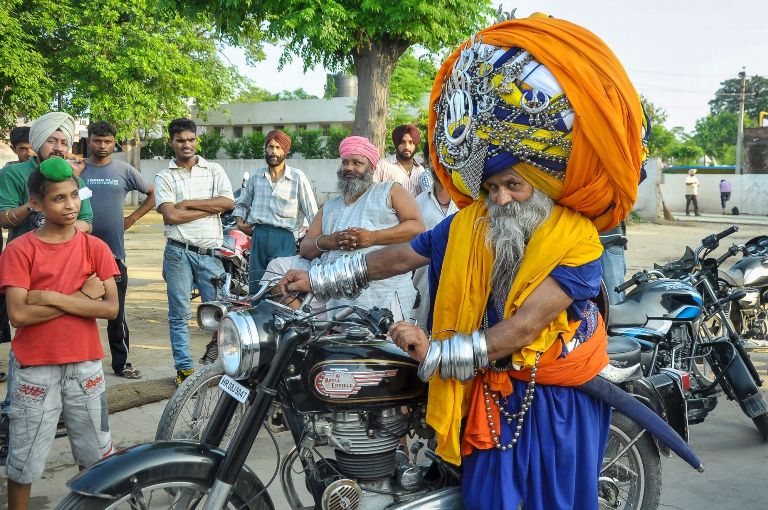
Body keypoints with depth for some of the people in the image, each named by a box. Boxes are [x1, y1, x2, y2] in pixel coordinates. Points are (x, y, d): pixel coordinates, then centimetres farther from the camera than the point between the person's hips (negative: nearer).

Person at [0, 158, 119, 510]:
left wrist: (52, 298, -17)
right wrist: (82, 296, -15)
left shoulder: (95, 248, 0)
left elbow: (110, 308, -8)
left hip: (85, 365, 3)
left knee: (96, 455, 15)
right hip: (35, 368, -2)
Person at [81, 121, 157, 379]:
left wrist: (132, 218, 6)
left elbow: (153, 194, 14)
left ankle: (121, 362, 14)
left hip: (114, 251, 0)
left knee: (117, 313, 6)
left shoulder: (124, 170, 4)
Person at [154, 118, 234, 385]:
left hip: (211, 252, 1)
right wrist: (210, 208, -7)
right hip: (179, 252, -1)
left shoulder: (214, 170, 10)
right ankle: (184, 368, 13)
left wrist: (188, 203, -8)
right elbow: (170, 215, -9)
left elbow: (228, 202, -6)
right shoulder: (164, 177, 5)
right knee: (179, 315, 5)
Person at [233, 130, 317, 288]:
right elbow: (242, 203, 27)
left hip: (284, 239, -4)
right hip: (258, 236, 5)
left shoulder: (297, 177, -1)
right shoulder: (256, 177, 13)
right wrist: (240, 222, 10)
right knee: (255, 287, 9)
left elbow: (312, 212, -4)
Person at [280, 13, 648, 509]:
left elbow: (525, 325, -28)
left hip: (560, 398, -3)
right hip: (494, 389, 3)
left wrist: (437, 351, -33)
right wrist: (319, 278, 1)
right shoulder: (471, 222, -5)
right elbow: (400, 257, 1)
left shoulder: (577, 240, -20)